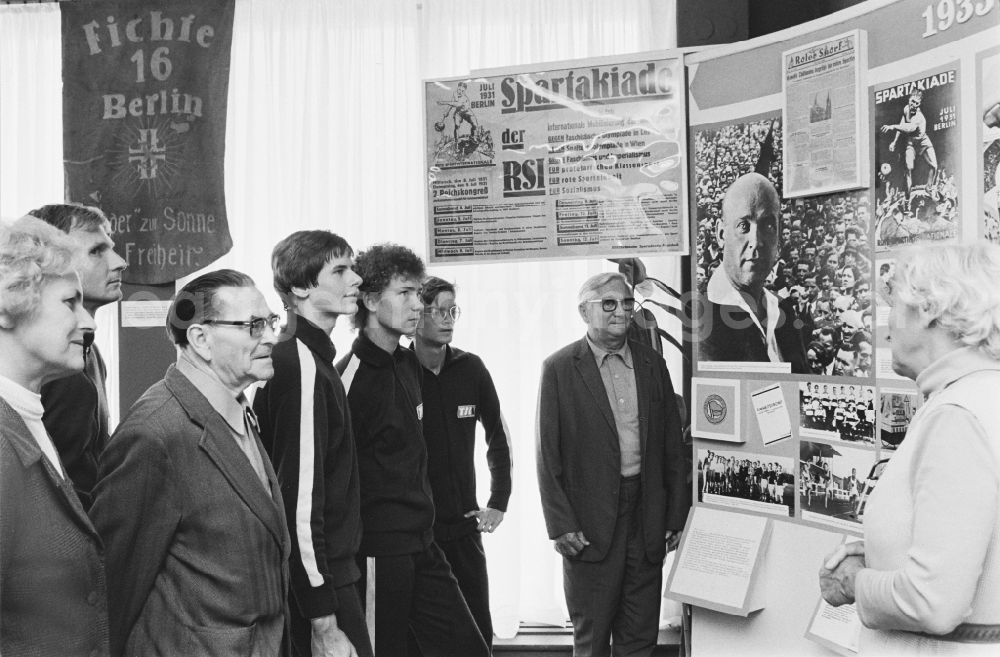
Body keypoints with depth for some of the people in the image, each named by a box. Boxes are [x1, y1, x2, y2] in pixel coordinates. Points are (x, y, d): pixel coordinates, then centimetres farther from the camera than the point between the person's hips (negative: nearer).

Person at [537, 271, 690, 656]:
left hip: (648, 519, 3)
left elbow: (673, 448, 11)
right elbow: (547, 455, -4)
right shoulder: (559, 369, -3)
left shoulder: (653, 365, 9)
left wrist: (677, 516, 7)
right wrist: (560, 525, -9)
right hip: (590, 524, -3)